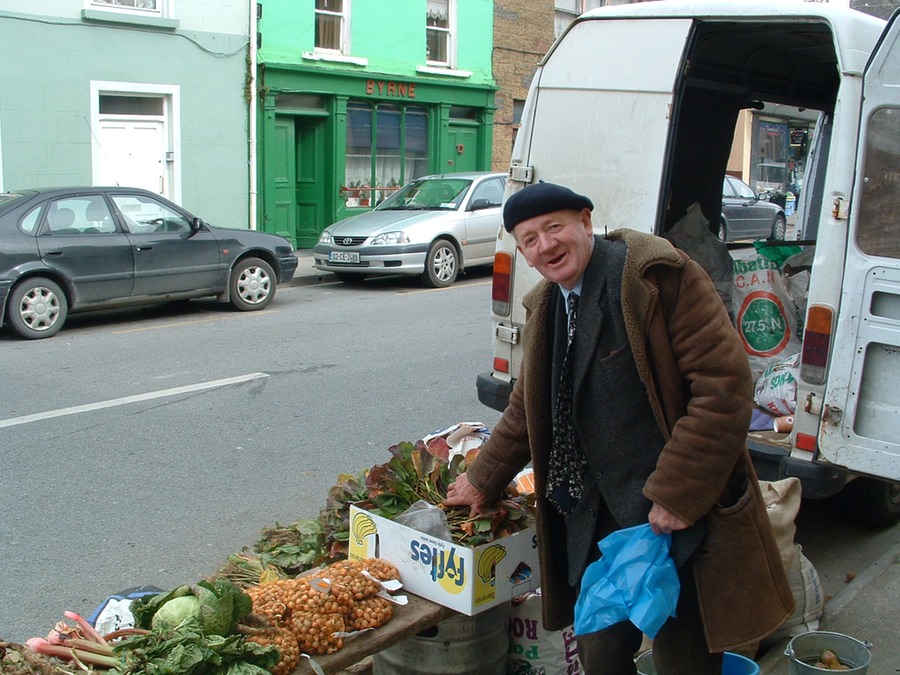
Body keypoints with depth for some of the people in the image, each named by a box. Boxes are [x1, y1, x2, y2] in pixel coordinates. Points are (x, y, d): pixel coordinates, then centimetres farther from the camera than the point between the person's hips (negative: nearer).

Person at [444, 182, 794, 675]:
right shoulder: (546, 306, 10)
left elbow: (725, 384, -19)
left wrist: (677, 495, -20)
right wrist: (483, 480, 27)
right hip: (600, 522, 6)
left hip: (682, 521, -6)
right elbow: (527, 410, 22)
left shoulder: (657, 275, -14)